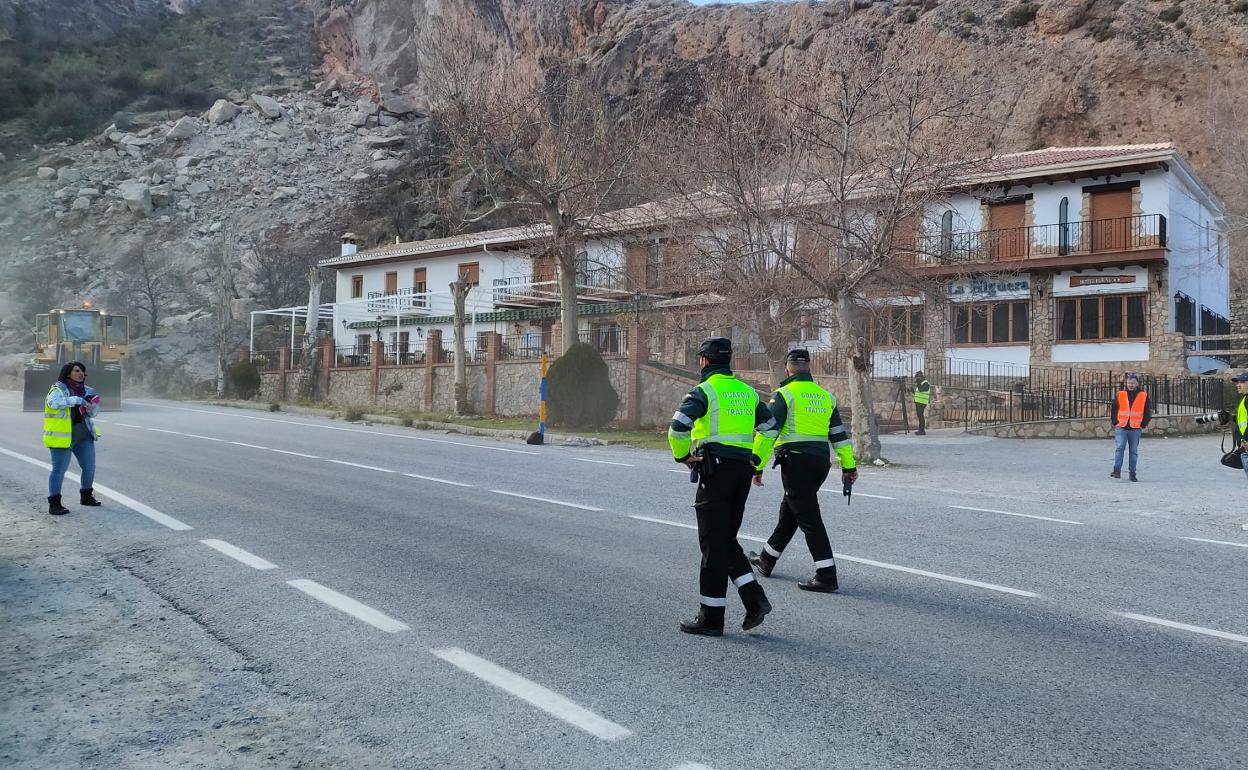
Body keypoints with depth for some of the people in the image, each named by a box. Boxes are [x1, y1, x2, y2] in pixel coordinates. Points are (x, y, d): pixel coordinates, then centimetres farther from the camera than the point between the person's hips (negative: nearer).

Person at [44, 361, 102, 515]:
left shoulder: (85, 390, 10)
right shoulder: (58, 389, -10)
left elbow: (92, 413, 14)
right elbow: (53, 403, -32)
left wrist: (93, 406, -8)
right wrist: (77, 400, -37)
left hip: (84, 436, 7)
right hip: (63, 437, -7)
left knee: (89, 467, 12)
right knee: (59, 470, -1)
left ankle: (86, 496, 31)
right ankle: (54, 503, 6)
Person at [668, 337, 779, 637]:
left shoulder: (704, 390, -7)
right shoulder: (747, 391, 15)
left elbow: (678, 427, -20)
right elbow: (770, 429, 19)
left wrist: (682, 456, -5)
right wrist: (755, 461, 20)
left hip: (716, 468, -7)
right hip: (742, 470, 7)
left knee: (713, 544, -1)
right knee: (727, 539, 17)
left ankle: (711, 617, 5)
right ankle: (755, 598, 5)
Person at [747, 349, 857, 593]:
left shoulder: (785, 394, -6)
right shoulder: (826, 396, 13)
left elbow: (766, 432, -10)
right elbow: (839, 434, 14)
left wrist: (757, 466, -7)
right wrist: (848, 466, 18)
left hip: (796, 461, -7)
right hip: (822, 461, 7)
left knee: (809, 518, -5)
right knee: (789, 511, 19)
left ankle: (827, 576, -8)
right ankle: (766, 560, 32)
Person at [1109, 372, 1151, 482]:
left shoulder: (1144, 396, 4)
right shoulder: (1120, 395, 5)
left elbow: (1148, 411, 8)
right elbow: (1113, 409, 11)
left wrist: (1143, 425, 2)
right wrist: (1115, 422, 3)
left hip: (1135, 429, 0)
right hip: (1121, 428, 0)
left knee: (1134, 451, 7)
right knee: (1119, 448, -12)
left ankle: (1132, 473, 12)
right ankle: (1117, 471, -14)